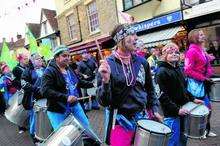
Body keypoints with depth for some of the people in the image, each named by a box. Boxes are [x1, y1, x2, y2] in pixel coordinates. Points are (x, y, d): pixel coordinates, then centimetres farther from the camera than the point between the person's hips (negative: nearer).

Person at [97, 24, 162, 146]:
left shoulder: (141, 62, -1)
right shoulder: (107, 64, -14)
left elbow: (149, 89, 13)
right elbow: (104, 102, -16)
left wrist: (154, 109, 8)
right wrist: (105, 81, -32)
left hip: (142, 116, 5)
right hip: (120, 121, -4)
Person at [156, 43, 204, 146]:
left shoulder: (178, 69, 13)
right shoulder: (162, 72, -14)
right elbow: (162, 95, -21)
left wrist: (192, 99, 13)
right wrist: (176, 110, -22)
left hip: (182, 110, 8)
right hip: (171, 114, -8)